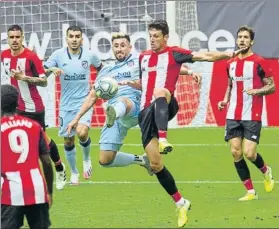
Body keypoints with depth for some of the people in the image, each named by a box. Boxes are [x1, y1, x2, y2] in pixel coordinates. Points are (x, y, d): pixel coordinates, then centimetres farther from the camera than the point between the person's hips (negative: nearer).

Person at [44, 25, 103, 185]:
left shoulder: (89, 55, -4)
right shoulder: (58, 55, -5)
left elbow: (101, 67, 16)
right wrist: (52, 69, -26)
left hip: (84, 102, -2)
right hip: (66, 105, 2)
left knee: (82, 133, -24)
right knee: (68, 140, 7)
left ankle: (87, 158, 7)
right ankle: (74, 172, 28)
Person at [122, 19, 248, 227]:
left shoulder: (174, 53, 3)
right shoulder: (144, 57, 20)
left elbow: (205, 56, -6)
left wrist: (227, 54, -22)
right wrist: (128, 83, 13)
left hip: (166, 107, -5)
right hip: (147, 111, 6)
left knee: (160, 92, -43)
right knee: (155, 164, 0)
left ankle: (163, 140, -60)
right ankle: (181, 203, 14)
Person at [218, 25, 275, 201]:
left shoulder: (259, 62, -6)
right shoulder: (231, 63, 11)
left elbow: (272, 87, -4)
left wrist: (257, 90, -21)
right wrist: (225, 100, 8)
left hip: (252, 116, -5)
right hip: (233, 116, 5)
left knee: (249, 153, -12)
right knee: (236, 153, -1)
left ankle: (266, 171, 23)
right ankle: (251, 192, 8)